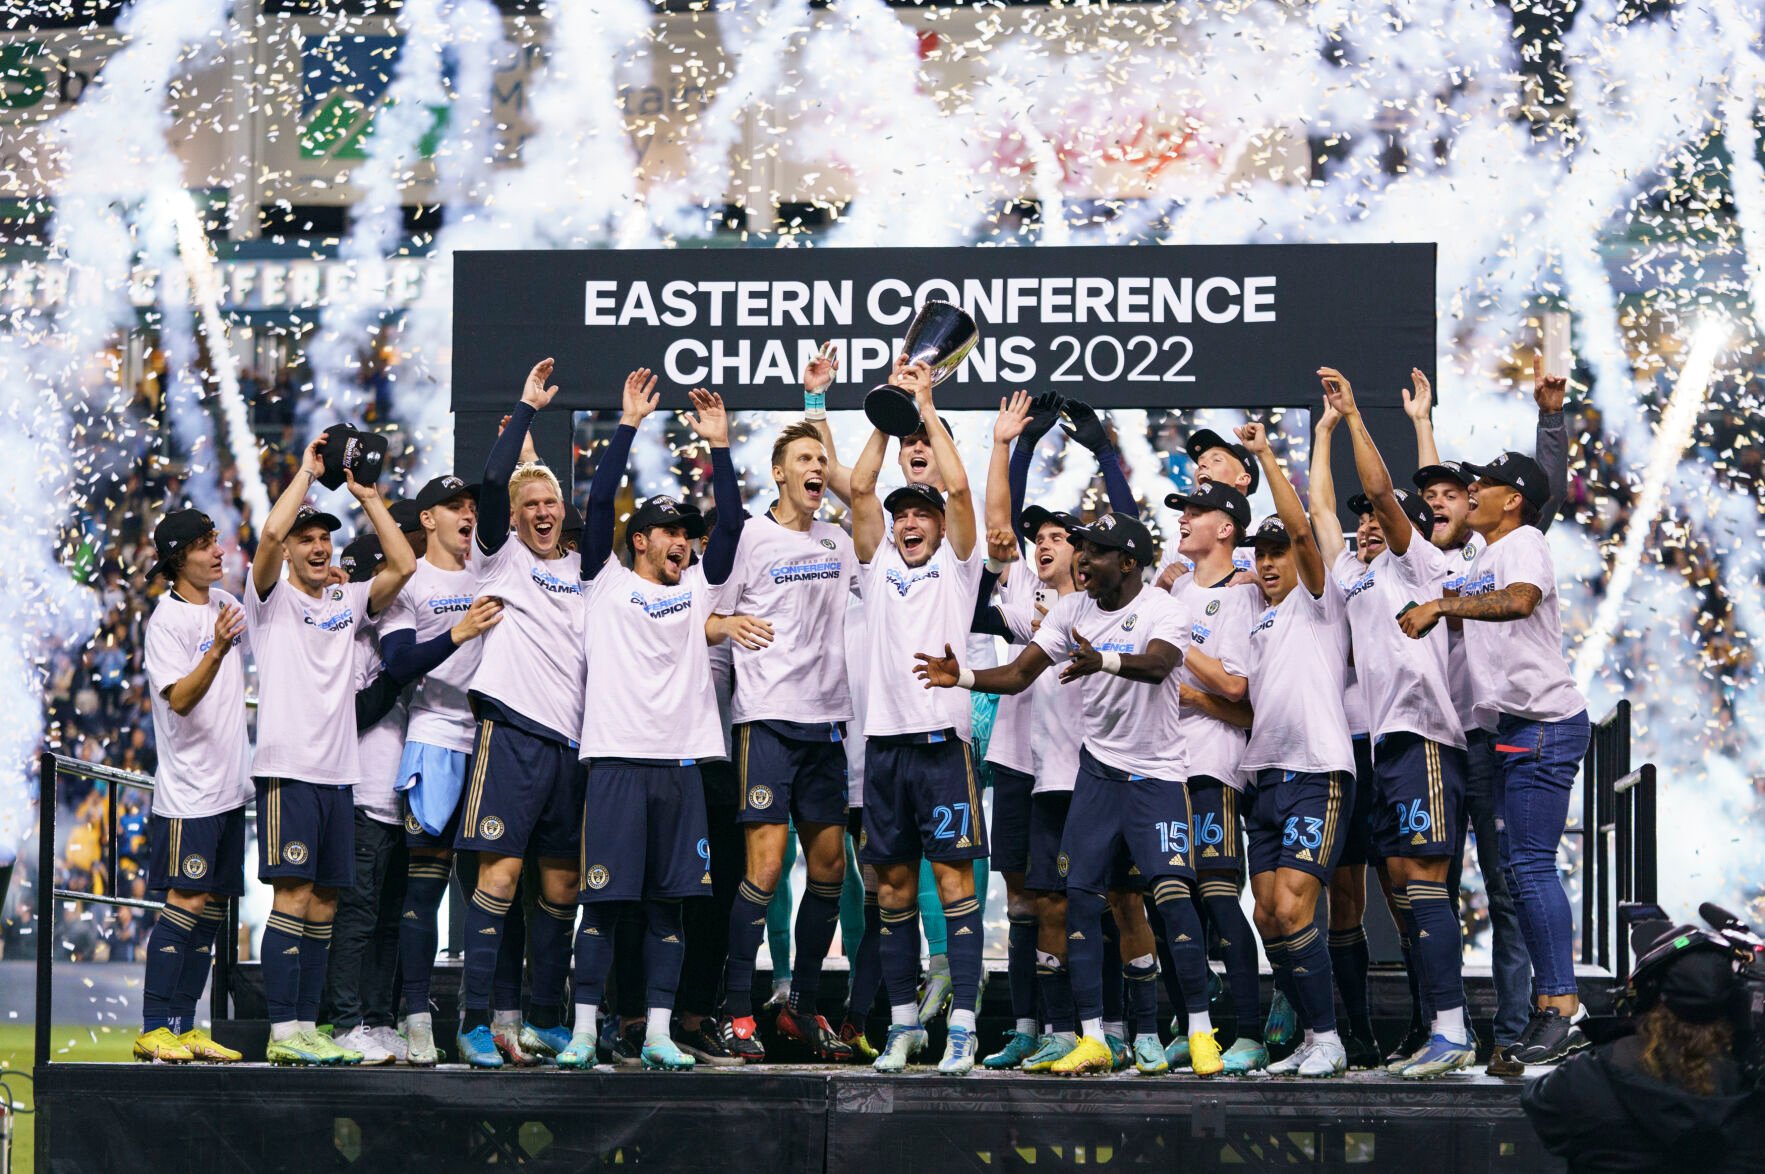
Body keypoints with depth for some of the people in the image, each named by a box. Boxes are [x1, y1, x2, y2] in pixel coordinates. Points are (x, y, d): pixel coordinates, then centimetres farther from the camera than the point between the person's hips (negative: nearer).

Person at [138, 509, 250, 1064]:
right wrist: (217, 649, -37)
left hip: (230, 784, 8)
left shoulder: (224, 604, 11)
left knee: (213, 905, 7)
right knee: (187, 901, -12)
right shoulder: (167, 621, -11)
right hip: (189, 789, -8)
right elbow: (180, 697, -21)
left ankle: (184, 1025, 11)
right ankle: (154, 1029, -12)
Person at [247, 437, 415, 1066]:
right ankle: (283, 1032, -12)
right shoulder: (273, 599, 3)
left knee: (324, 903, 5)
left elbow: (403, 565, 5)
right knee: (294, 896, -11)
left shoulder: (346, 602, 17)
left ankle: (306, 1027, 9)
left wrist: (368, 496, 4)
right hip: (287, 769, -6)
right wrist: (307, 471, -5)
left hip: (338, 773, 6)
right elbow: (270, 533, -15)